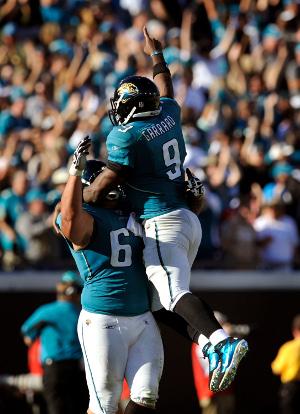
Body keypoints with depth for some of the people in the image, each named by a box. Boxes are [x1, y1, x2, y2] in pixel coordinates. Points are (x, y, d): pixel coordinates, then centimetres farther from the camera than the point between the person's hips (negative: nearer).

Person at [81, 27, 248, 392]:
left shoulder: (126, 135, -10)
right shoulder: (168, 115, 11)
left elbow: (107, 181, -7)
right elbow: (164, 87, 33)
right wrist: (156, 55, 50)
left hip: (161, 223, -8)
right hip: (189, 219, 9)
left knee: (174, 293, -19)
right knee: (173, 291, 16)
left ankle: (221, 342, -39)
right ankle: (208, 341, -2)